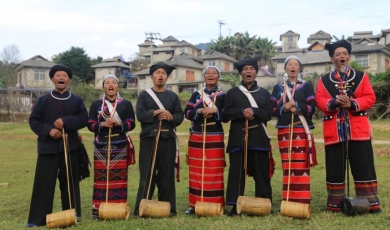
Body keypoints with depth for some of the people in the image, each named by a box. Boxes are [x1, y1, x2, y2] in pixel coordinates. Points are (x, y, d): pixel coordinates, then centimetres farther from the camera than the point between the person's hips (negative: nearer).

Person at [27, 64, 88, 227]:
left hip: (70, 146, 2)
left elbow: (84, 119, -1)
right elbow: (33, 121, 2)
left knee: (70, 182, 8)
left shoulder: (77, 100, 8)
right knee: (44, 183, -2)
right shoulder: (43, 100, 5)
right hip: (48, 147, -1)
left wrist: (66, 121, -15)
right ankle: (38, 219, 5)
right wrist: (48, 130, -15)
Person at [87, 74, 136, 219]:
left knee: (119, 177, 3)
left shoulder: (126, 104, 6)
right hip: (101, 146, 0)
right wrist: (102, 124, -17)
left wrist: (118, 123, -18)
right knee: (100, 178, 2)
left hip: (120, 146, 0)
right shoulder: (96, 104, 7)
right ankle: (98, 209, 9)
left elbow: (131, 124, 0)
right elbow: (90, 125, 2)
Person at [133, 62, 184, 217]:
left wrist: (170, 117, -14)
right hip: (149, 139, -2)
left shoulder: (173, 96, 12)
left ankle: (168, 208, 11)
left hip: (168, 139, 2)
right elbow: (140, 115, -6)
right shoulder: (144, 95, 7)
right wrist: (155, 112, -17)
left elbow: (180, 116, 6)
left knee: (167, 174, 4)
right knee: (147, 174, -1)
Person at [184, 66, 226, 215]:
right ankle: (195, 204, 14)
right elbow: (187, 113, 1)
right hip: (196, 137, 2)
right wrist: (200, 111, -15)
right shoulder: (196, 95, 10)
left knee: (214, 171, 0)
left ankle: (215, 204, 9)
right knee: (196, 171, 5)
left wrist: (214, 110, -17)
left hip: (215, 138, -2)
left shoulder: (222, 96, 5)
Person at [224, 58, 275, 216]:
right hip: (238, 138, 0)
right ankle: (235, 205, 5)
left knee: (261, 172, 3)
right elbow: (226, 114, 1)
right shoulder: (232, 93, 10)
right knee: (237, 172, -1)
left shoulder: (264, 93, 13)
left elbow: (268, 114, 2)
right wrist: (242, 112, -14)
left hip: (259, 138, 1)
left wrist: (254, 111, -14)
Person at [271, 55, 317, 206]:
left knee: (302, 166, -5)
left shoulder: (306, 86, 6)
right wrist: (283, 108, -13)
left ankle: (302, 202, 0)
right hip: (284, 131, 2)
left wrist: (296, 106, -15)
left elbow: (312, 108, -3)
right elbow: (272, 110, 5)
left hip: (302, 131, -2)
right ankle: (288, 202, 11)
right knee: (287, 167, 4)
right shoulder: (278, 87, 11)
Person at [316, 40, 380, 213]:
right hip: (334, 131, 0)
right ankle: (335, 204, 15)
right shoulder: (324, 80, 10)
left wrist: (352, 104, -17)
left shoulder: (361, 77, 9)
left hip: (358, 130, 0)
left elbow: (370, 98, 0)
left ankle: (371, 203, 12)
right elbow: (319, 101, -1)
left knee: (364, 168, 2)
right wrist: (334, 102, -20)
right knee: (334, 169, 5)